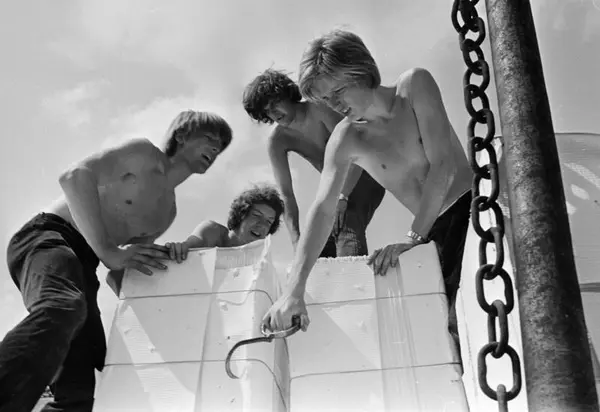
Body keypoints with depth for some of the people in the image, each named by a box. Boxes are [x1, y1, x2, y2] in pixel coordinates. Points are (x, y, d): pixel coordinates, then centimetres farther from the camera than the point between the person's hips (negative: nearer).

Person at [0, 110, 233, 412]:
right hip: (48, 238, -8)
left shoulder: (169, 211, 23)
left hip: (82, 264, 8)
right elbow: (75, 176, -16)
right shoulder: (145, 153, 2)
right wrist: (107, 250, -23)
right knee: (63, 309, -41)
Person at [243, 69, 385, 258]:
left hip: (363, 177, -6)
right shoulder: (276, 141, -8)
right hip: (338, 187, 6)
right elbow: (286, 194, -14)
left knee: (348, 224, -30)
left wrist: (342, 197, -38)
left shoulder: (319, 109, -22)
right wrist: (296, 240, -26)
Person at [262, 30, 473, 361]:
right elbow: (323, 209, -12)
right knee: (451, 318, -14)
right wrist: (293, 288, -25)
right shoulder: (344, 140, -3)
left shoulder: (415, 85, -9)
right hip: (437, 230, 4)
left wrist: (413, 238, -23)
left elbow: (442, 165, -17)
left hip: (477, 205, -3)